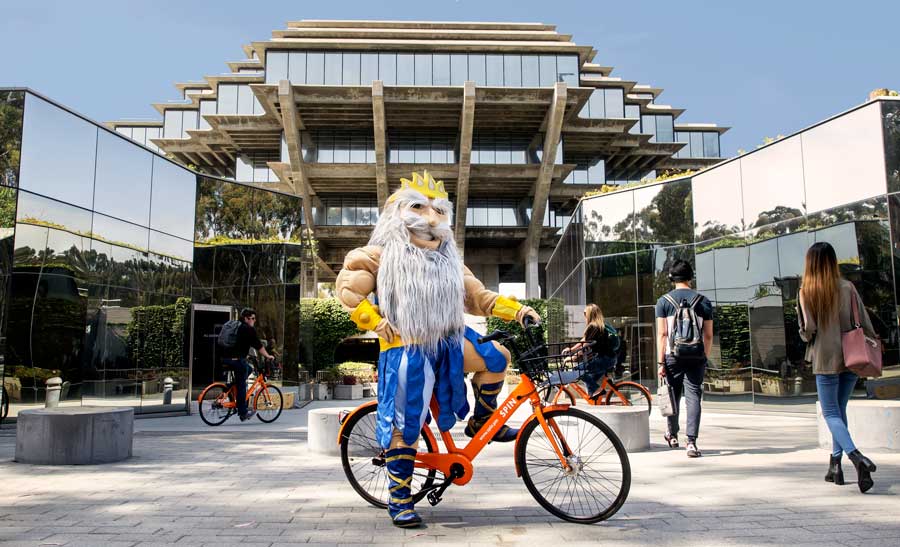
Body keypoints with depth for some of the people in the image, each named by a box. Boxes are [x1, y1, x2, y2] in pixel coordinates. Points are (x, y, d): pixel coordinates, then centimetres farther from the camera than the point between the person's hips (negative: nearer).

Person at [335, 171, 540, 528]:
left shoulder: (449, 263, 13)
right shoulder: (384, 256, -3)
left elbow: (478, 297, 11)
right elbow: (347, 286, -7)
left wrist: (517, 311, 0)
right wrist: (375, 322, -12)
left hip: (448, 343, 6)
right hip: (406, 351, -6)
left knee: (497, 357, -5)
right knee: (405, 425, -4)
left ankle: (481, 421, 16)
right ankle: (399, 500, 10)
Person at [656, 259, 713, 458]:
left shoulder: (664, 301, 0)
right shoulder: (703, 301, 5)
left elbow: (662, 334, -4)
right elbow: (708, 335, 5)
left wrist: (661, 362, -3)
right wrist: (705, 358, 15)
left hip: (673, 356, 0)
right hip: (697, 357, 1)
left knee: (674, 395, 14)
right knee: (693, 397, 0)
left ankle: (672, 436, 31)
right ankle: (691, 442, -8)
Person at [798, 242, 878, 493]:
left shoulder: (807, 291, -8)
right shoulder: (847, 287, -1)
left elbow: (808, 329, -11)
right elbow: (864, 322, -1)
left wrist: (806, 335, 11)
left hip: (825, 359, -3)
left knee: (831, 413, 2)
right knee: (840, 409, 17)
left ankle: (857, 457, -21)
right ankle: (835, 464, 18)